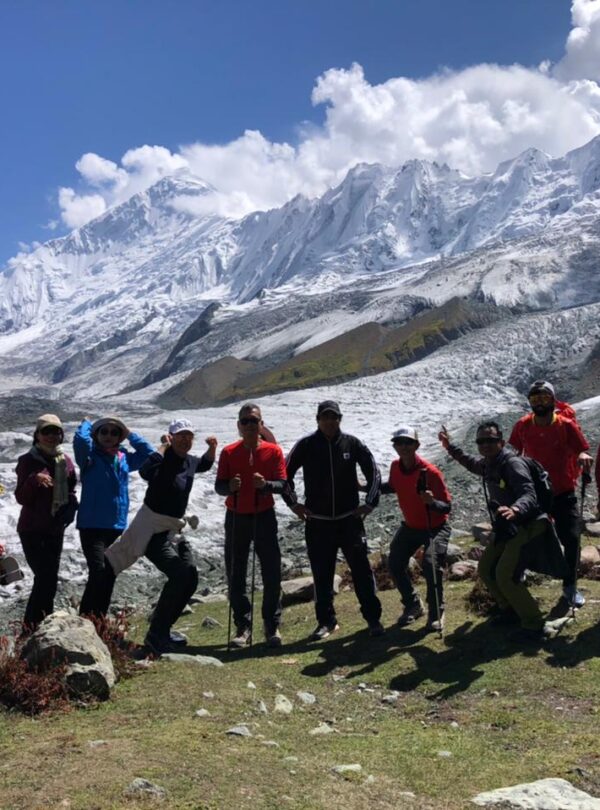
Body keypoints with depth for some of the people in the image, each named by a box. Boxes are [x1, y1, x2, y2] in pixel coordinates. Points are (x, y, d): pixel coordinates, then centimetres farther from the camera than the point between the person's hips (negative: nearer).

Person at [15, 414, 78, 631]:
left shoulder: (66, 461, 5)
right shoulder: (28, 460, -9)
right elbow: (21, 498, -13)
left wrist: (70, 508, -5)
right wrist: (34, 481, -30)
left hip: (56, 529, 6)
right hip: (32, 529, -6)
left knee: (48, 578, 11)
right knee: (46, 577, -13)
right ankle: (32, 627, -2)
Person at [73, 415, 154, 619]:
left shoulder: (124, 458, 12)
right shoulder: (90, 456, -3)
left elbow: (149, 453, 13)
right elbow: (80, 438, -22)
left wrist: (130, 434, 10)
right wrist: (86, 423, -2)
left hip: (117, 527, 6)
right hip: (92, 525, -6)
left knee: (109, 576, 9)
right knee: (98, 572, -19)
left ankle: (98, 623, 20)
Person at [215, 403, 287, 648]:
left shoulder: (273, 451, -3)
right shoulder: (228, 452, -1)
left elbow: (283, 483, -8)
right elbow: (218, 486, -4)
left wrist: (265, 484, -28)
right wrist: (230, 486, -26)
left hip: (264, 516, -1)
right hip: (236, 517, 1)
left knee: (272, 574, -1)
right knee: (235, 575, 4)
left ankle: (272, 626, 11)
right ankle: (243, 626, 15)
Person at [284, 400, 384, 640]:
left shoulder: (352, 443, -2)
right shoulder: (306, 445, -2)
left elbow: (373, 471, 7)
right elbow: (286, 473, 6)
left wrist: (369, 503, 2)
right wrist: (293, 503, 1)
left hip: (349, 519, 0)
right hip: (317, 521, 1)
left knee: (361, 569, 0)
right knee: (322, 574, 8)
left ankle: (373, 617, 12)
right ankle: (326, 621, 20)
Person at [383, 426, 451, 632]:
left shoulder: (430, 472, -28)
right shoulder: (395, 467, -10)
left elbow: (446, 507, -26)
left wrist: (432, 502, -47)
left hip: (435, 527, -6)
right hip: (410, 526, 6)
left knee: (431, 564, -24)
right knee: (395, 564, 2)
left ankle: (436, 614, -4)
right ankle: (413, 605, 25)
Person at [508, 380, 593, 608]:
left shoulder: (567, 425, -13)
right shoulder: (522, 426, -7)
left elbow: (583, 453, -13)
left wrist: (583, 457, -35)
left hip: (563, 494, -1)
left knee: (571, 539, -6)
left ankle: (570, 588, 14)